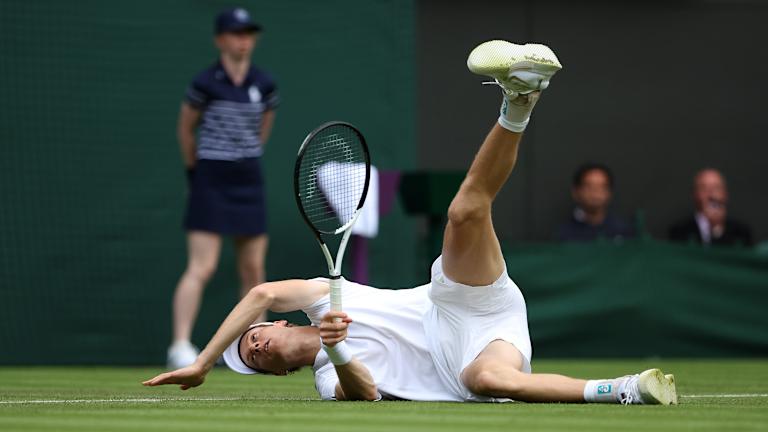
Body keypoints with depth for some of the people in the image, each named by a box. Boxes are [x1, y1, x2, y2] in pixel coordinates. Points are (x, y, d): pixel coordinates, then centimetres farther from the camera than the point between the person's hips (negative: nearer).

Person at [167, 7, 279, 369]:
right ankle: (180, 346, -13)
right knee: (202, 268, -12)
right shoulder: (205, 84, -9)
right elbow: (185, 127, 4)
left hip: (249, 180, 5)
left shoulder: (264, 86, 4)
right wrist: (194, 166, 12)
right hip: (211, 182, -5)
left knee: (254, 270, 7)